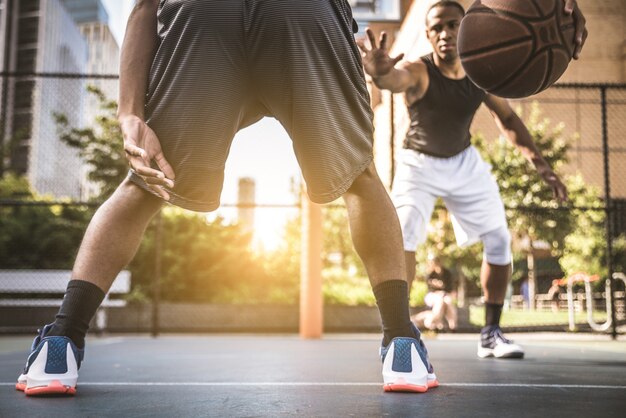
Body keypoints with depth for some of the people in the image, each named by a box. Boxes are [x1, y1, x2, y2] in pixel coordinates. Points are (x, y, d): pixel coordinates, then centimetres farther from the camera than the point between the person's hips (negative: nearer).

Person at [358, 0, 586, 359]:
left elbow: (507, 118, 2)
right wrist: (379, 71, -81)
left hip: (465, 162, 5)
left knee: (500, 242, 3)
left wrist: (540, 162, -7)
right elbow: (395, 78, -55)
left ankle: (491, 334, 16)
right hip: (420, 164, -4)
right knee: (403, 238, -23)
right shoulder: (418, 73, -29)